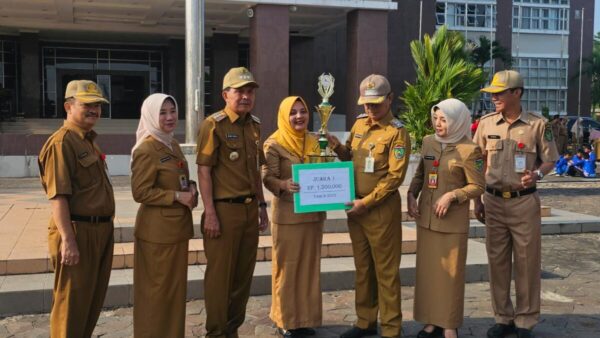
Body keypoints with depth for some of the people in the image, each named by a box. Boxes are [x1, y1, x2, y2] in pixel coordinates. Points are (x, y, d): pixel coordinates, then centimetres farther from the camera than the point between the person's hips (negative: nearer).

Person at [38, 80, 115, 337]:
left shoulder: (89, 140, 15)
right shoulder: (61, 142, -15)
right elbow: (58, 196, -21)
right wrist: (68, 240, -26)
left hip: (101, 230, 9)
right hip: (78, 231, -9)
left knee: (93, 300, 18)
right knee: (72, 304, 1)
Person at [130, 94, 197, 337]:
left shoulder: (173, 145, 11)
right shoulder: (146, 149, -15)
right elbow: (140, 192, -18)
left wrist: (191, 189, 1)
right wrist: (177, 196, -19)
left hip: (177, 225, 9)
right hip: (157, 230, -8)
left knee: (176, 285, 16)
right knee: (157, 288, 2)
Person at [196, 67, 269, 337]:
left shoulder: (254, 124, 12)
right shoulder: (214, 125, -9)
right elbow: (204, 170, -13)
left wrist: (262, 206, 18)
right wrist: (210, 213, -18)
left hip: (250, 209, 7)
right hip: (224, 209, -7)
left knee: (244, 274, 13)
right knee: (220, 275, 2)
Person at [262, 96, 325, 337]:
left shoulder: (314, 142, 10)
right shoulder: (274, 143, -7)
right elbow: (268, 178, -14)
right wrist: (284, 184, -33)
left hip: (313, 213, 5)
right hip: (287, 215, -5)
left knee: (310, 265, 11)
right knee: (287, 266, 1)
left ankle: (306, 317, 23)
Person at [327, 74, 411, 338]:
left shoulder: (397, 133, -12)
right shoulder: (359, 123, 10)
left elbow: (395, 177, -17)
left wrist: (367, 202, -18)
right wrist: (336, 146, 0)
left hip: (381, 209, -7)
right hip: (355, 206, 7)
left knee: (385, 270, 1)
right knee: (363, 267, 16)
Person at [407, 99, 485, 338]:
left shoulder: (469, 149, -11)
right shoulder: (428, 142, 6)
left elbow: (478, 186, -9)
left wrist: (451, 196, -21)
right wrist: (411, 195, -1)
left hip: (453, 222, -5)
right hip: (425, 218, 5)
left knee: (450, 272, 3)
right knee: (427, 270, 11)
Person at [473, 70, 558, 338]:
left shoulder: (538, 124, -4)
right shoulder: (486, 123, 3)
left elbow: (549, 160, 2)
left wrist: (537, 174, -20)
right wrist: (477, 199, 7)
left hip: (524, 201, -3)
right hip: (494, 201, 3)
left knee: (527, 262, 4)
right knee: (497, 261, 9)